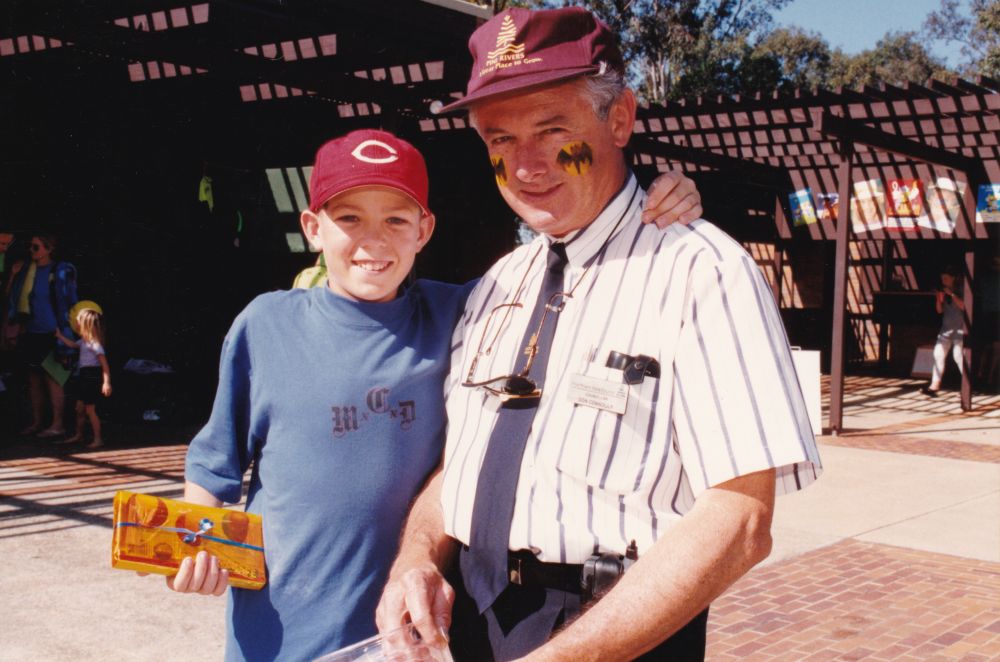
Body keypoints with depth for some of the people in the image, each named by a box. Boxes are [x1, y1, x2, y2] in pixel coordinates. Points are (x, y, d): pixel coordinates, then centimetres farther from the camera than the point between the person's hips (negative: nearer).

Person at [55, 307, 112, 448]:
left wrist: (106, 382, -27)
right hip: (83, 376, 9)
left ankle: (98, 439, 2)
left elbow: (104, 363, -22)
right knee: (79, 408, 17)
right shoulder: (85, 340, 9)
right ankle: (78, 435, 31)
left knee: (90, 409, -5)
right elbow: (73, 345, 32)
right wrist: (59, 335, 33)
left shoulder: (94, 343, -19)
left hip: (92, 376, -9)